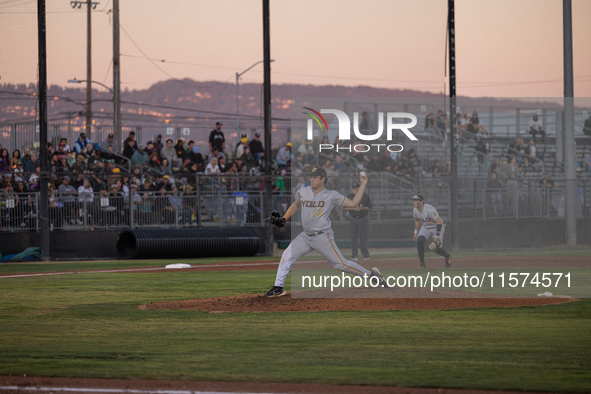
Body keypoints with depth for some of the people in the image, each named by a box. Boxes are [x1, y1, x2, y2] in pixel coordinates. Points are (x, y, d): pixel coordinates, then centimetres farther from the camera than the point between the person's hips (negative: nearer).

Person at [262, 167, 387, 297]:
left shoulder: (331, 196, -9)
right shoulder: (303, 192, 4)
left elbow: (353, 203, -10)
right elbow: (296, 205, 24)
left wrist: (363, 184, -13)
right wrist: (284, 218, 15)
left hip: (323, 237, -5)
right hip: (306, 236, 5)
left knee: (340, 264, -6)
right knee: (286, 256, -3)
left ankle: (371, 274, 7)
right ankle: (278, 288, 5)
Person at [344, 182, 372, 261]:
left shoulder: (365, 197, 6)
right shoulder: (349, 197, 8)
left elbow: (369, 207, 4)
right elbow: (345, 208, 4)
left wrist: (361, 208, -13)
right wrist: (354, 208, -12)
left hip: (363, 219, -1)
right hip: (353, 219, 1)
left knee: (363, 237, -2)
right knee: (353, 237, -1)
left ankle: (365, 254, 4)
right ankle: (354, 255, 3)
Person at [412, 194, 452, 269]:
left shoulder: (430, 209, -31)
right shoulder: (415, 211, -8)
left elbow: (439, 222, -32)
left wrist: (437, 236, -38)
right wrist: (415, 233, 16)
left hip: (436, 228, -5)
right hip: (425, 228, 5)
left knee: (436, 248, -11)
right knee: (420, 240, -22)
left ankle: (447, 257, 24)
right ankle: (422, 263, -13)